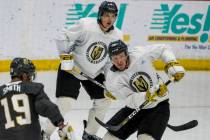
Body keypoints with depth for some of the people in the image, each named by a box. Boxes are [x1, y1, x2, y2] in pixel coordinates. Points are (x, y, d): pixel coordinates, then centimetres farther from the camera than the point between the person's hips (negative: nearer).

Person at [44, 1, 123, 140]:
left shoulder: (117, 36, -9)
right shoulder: (86, 25, -26)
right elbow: (62, 37, -21)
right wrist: (66, 57, -22)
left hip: (94, 73, 7)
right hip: (72, 68, -6)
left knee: (104, 100, 7)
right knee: (65, 103, -17)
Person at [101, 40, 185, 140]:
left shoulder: (140, 54, -16)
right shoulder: (112, 80, -17)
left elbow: (163, 49, 1)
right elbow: (131, 100, -26)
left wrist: (172, 64, -14)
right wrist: (149, 95, -41)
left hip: (158, 106, -2)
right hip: (134, 108, 2)